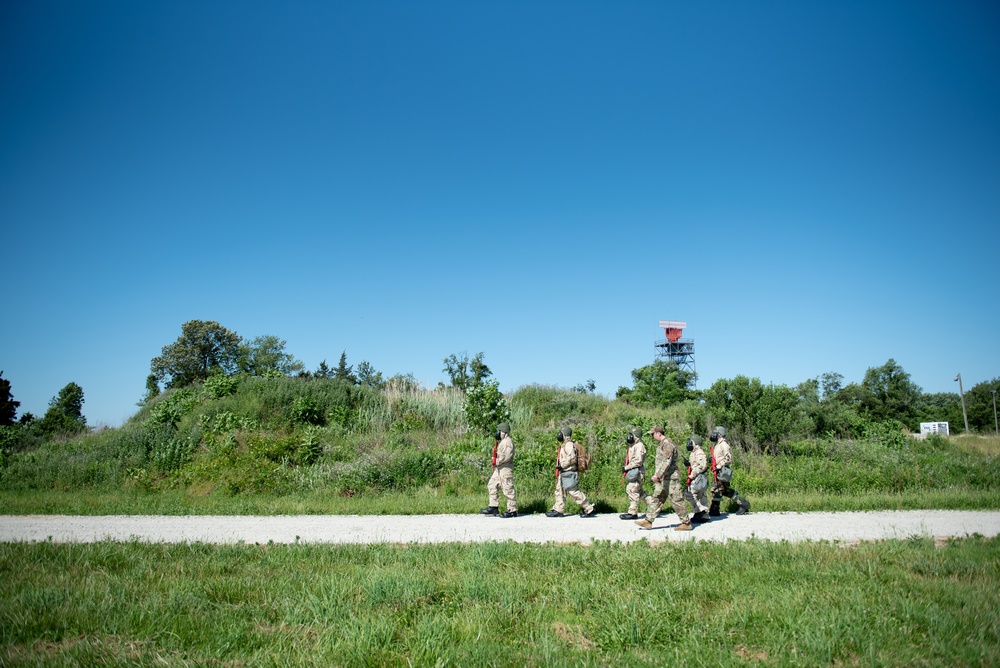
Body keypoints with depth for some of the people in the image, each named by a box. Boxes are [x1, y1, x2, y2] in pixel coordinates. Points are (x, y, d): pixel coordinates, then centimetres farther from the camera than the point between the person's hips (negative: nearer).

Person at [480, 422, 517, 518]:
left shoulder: (508, 442, -15)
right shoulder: (502, 442, 18)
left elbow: (507, 456, -25)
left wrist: (497, 461, -17)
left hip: (506, 469, -11)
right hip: (499, 469, 11)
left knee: (508, 489, -6)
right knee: (492, 485, 12)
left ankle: (512, 510, 0)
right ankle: (493, 507, 16)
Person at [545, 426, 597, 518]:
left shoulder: (569, 445, -16)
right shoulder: (565, 445, 15)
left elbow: (572, 459, -25)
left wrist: (561, 465, -20)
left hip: (568, 474, -11)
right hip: (564, 473, 11)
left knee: (574, 492, -8)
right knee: (559, 491, 11)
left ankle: (589, 509, -1)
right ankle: (557, 510, 16)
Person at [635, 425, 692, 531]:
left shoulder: (667, 444, -17)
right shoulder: (661, 444, 15)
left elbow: (666, 462, -25)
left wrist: (657, 475, -28)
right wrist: (657, 475, 22)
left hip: (670, 478, -10)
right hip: (662, 478, 10)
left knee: (676, 501, -4)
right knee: (656, 499, 9)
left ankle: (686, 523, 5)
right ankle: (648, 521, 10)